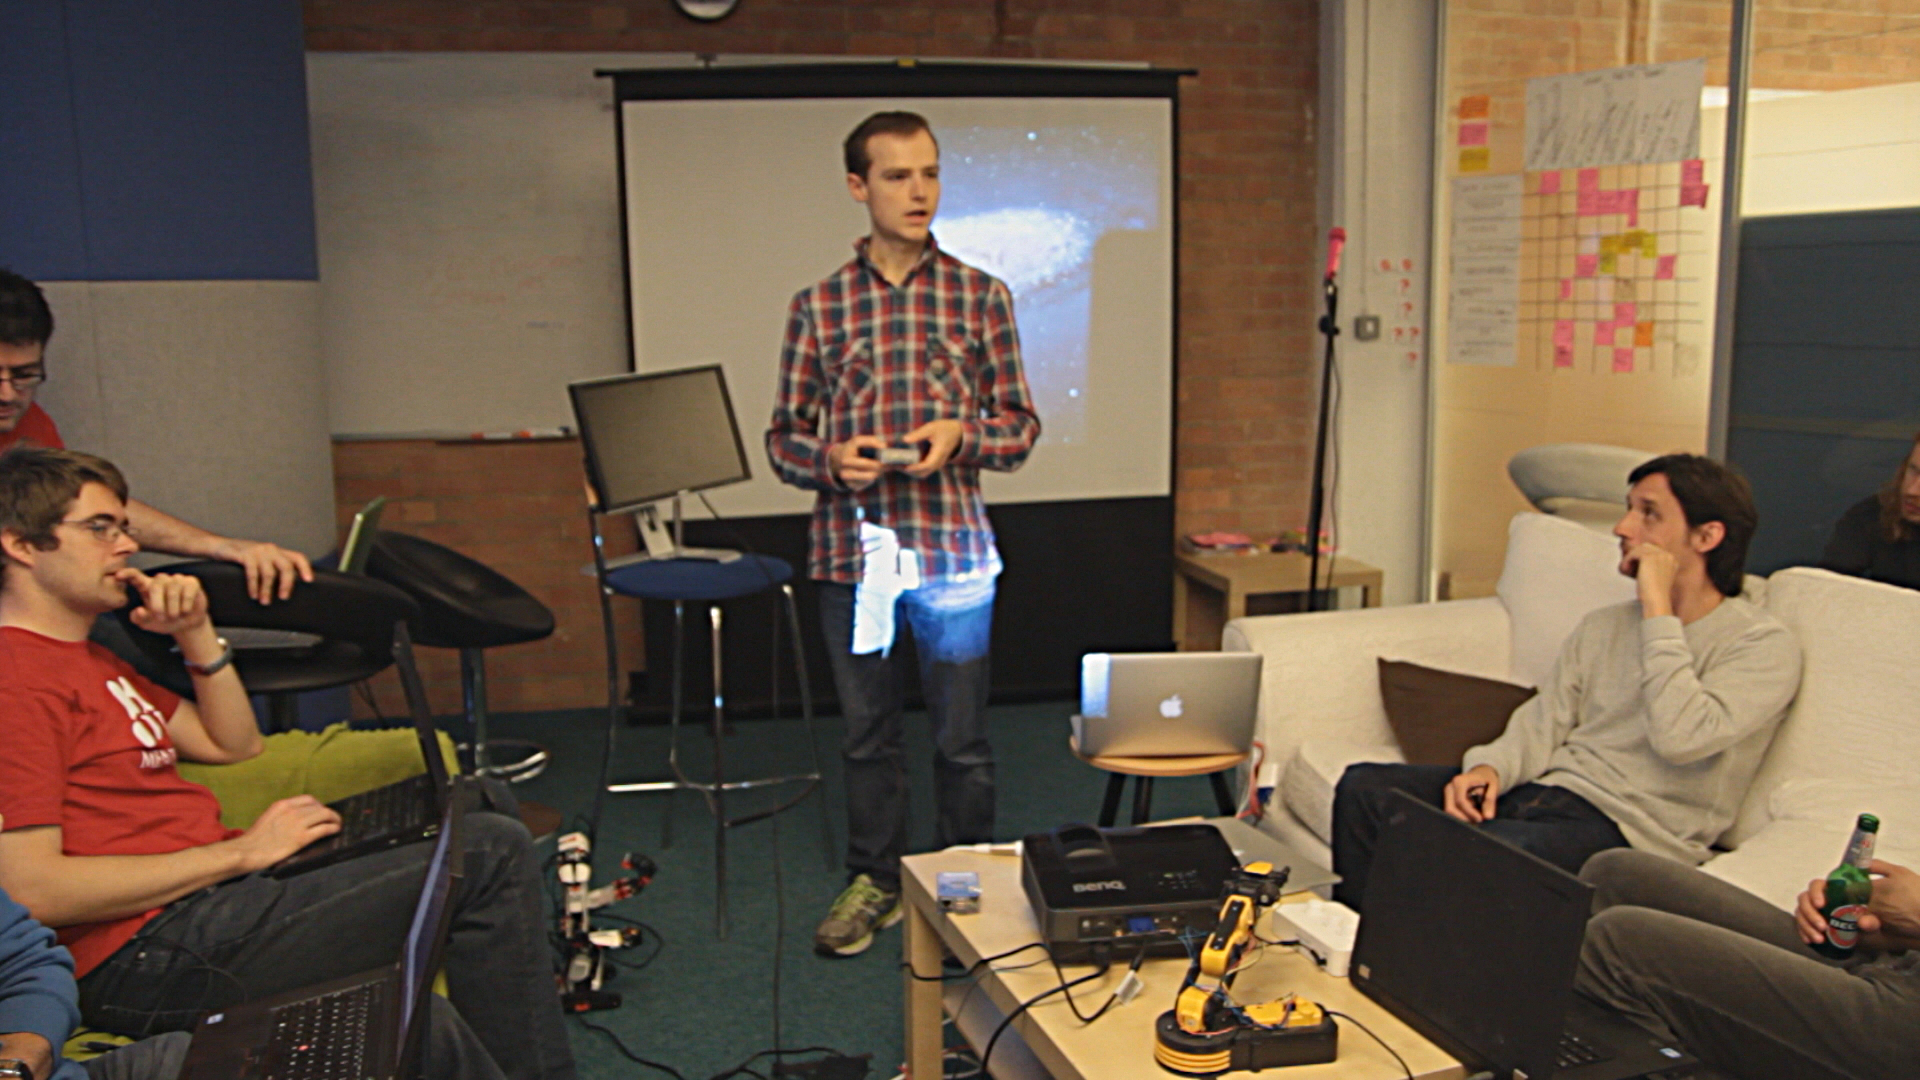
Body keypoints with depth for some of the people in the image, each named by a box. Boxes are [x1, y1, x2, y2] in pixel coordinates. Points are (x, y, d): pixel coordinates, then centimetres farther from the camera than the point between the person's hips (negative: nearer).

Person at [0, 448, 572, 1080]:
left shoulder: (87, 657, 20)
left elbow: (235, 746, 24)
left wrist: (196, 634, 10)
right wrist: (240, 851, -16)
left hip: (214, 885, 11)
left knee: (483, 801, 16)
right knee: (491, 854, -19)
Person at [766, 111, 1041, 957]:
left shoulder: (981, 296, 3)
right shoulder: (817, 306, 4)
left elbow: (1020, 425, 5)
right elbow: (785, 435, 7)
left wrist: (961, 435, -14)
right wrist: (828, 460, -14)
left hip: (953, 551, -1)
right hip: (851, 550, 1)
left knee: (962, 738, 8)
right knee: (867, 733, 13)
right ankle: (875, 882, 31)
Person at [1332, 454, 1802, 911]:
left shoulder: (1762, 645, -4)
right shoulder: (1602, 626, 19)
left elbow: (1679, 738, -21)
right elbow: (1543, 721, 13)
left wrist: (1657, 608, -15)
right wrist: (1490, 768, -9)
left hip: (1627, 825, -7)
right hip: (1544, 789, 7)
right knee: (1365, 787, -12)